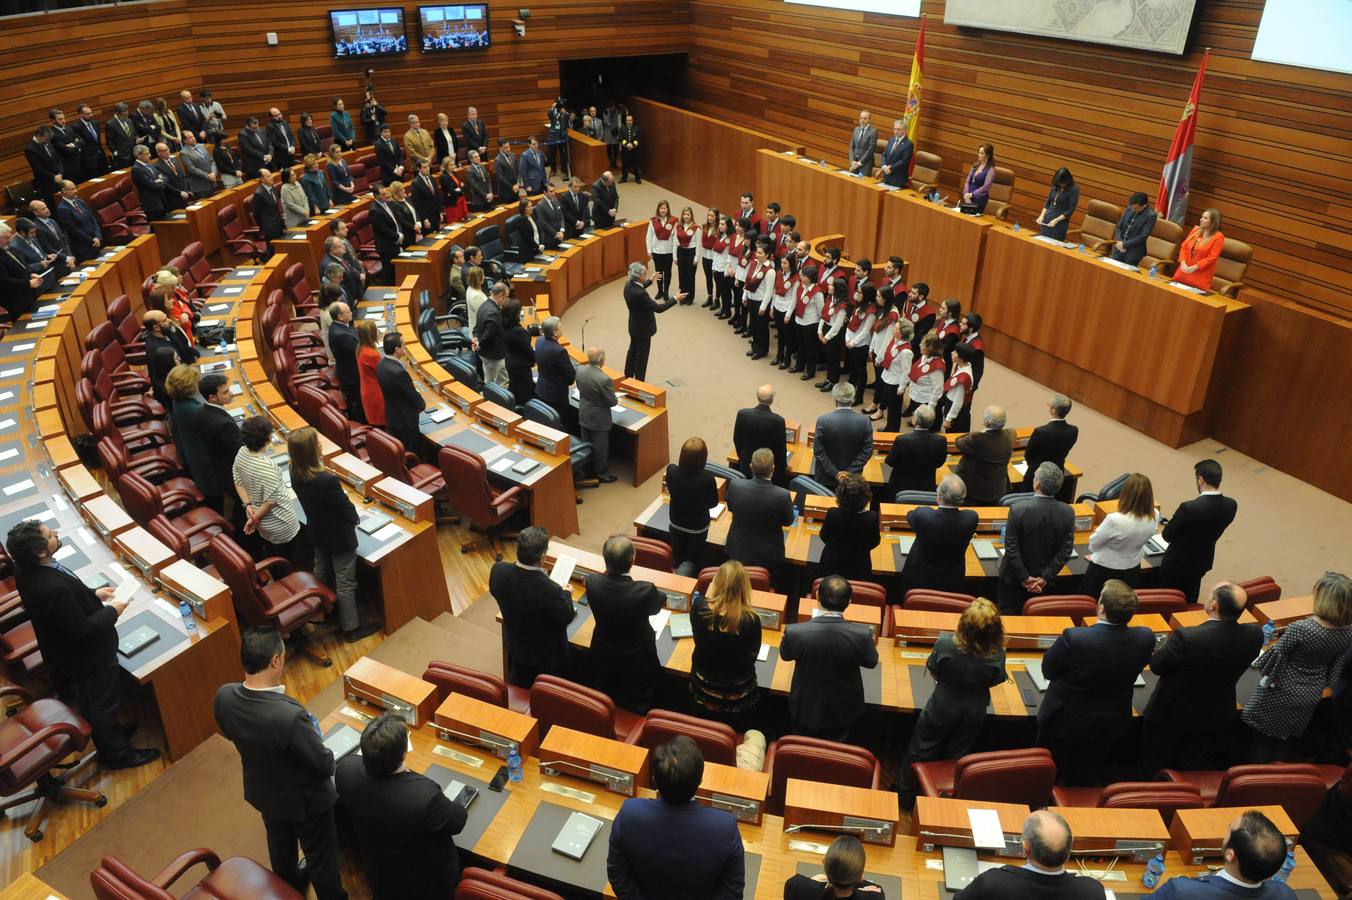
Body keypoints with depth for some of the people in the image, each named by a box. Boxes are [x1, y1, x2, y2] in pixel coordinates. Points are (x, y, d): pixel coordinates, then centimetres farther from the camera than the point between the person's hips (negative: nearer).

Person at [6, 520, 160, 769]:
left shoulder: (26, 569, -14)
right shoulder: (54, 588, -41)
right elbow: (83, 629, -30)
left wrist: (93, 594, 1)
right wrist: (112, 611, -16)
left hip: (67, 652, 9)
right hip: (89, 655, -9)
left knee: (88, 701, 29)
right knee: (103, 704, 15)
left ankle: (107, 733, 52)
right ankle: (116, 753, 35)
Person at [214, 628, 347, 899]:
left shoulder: (224, 696, -25)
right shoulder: (290, 716, -44)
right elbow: (325, 765, -29)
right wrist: (314, 739, -9)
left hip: (262, 791, 7)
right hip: (304, 799, -6)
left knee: (279, 841, 35)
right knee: (321, 856, 21)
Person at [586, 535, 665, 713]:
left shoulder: (592, 582, -28)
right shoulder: (645, 591, -37)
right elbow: (656, 607, -8)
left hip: (603, 657, 3)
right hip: (636, 662, -3)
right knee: (638, 709, 23)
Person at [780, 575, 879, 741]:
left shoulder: (795, 632, -31)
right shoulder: (862, 634, -31)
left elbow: (785, 655, -6)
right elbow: (871, 662, -8)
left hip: (806, 708, 0)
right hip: (843, 710, 0)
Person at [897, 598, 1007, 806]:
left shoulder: (945, 644, -32)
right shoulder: (997, 654, -27)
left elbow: (932, 673, -14)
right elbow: (993, 682, -7)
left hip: (942, 706, -2)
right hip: (975, 711, 2)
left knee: (921, 752, 22)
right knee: (955, 757, 25)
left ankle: (906, 796, 40)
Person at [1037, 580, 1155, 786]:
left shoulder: (1073, 638, -34)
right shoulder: (1145, 638, -22)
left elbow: (1048, 670, -17)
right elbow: (1137, 667, -1)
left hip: (1065, 725, -3)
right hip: (1113, 728, 4)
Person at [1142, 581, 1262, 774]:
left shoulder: (1186, 638, -38)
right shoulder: (1254, 635, -23)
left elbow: (1156, 665, -21)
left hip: (1172, 717, -5)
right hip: (1218, 719, 5)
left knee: (1155, 769, 21)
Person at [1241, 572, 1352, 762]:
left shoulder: (1300, 628, -32)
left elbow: (1272, 660, -21)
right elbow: (1336, 670, -1)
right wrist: (1322, 685, 16)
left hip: (1282, 693, -5)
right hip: (1312, 697, 5)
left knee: (1262, 735, 17)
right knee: (1285, 739, 24)